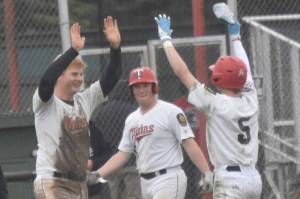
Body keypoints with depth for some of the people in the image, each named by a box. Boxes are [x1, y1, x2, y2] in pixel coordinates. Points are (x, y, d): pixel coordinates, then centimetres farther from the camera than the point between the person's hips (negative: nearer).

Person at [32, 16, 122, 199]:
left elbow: (112, 77, 4)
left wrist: (115, 47, -11)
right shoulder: (46, 102, -8)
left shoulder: (85, 100, 10)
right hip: (52, 183, -8)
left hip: (79, 183, 8)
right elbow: (48, 78, -29)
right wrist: (74, 50, -35)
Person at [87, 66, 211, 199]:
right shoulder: (131, 119, 13)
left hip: (169, 179, -7)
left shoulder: (170, 112, -7)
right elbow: (122, 154, 15)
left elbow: (189, 144, -12)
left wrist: (207, 173, -20)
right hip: (146, 182, 7)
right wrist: (97, 175, 4)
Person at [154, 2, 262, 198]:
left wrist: (166, 39, 6)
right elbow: (243, 68, 24)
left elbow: (183, 73, -4)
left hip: (230, 180, -8)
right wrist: (235, 35, 37)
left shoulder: (216, 104, -10)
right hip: (254, 178, 8)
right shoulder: (250, 101, 6)